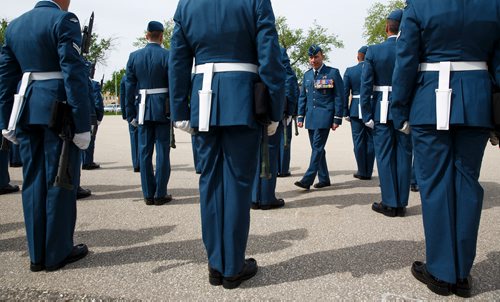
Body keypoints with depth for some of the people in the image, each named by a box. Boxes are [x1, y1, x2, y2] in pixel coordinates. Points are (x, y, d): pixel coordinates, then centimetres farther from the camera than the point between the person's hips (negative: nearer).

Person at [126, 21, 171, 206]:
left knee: (145, 151, 8)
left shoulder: (134, 56, 4)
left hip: (143, 109, 3)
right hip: (163, 109, -3)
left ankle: (148, 194, 12)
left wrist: (131, 114, 9)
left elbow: (130, 88, 4)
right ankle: (160, 194, 6)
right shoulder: (167, 56, -5)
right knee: (162, 151, 2)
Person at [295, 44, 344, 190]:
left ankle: (307, 180, -11)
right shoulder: (307, 75, 13)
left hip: (324, 116, -6)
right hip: (310, 117, 6)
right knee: (317, 148, 9)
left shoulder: (333, 73, -1)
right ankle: (324, 179, 18)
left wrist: (337, 118, -9)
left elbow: (339, 97, -3)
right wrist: (300, 117, 9)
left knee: (317, 147, -11)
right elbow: (302, 97, 16)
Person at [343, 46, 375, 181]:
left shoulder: (349, 71, -1)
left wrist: (345, 113, 2)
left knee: (358, 141, 5)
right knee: (370, 140, 8)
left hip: (356, 110, -1)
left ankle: (362, 172, 9)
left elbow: (345, 93, -3)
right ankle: (368, 172, 13)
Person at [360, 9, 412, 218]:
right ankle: (401, 204, 14)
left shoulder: (373, 51, -4)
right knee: (403, 155, 7)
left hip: (382, 110, -2)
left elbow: (365, 85, -7)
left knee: (385, 156, 4)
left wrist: (366, 115, -2)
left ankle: (390, 204, 7)